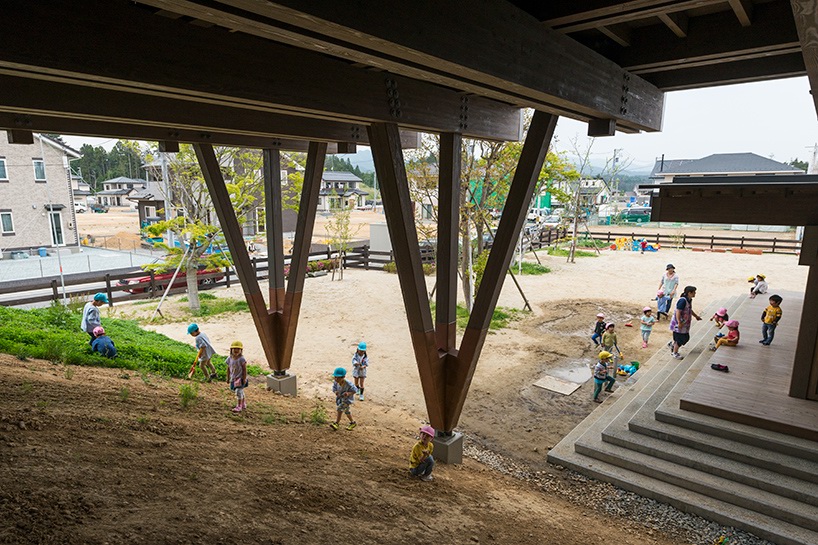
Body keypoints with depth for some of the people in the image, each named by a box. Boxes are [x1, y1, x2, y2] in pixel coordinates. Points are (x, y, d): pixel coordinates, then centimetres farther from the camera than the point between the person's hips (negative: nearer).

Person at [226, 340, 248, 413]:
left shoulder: (241, 359, -15)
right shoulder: (229, 358, 1)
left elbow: (244, 369, -13)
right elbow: (228, 369, 10)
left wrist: (244, 379, -15)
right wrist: (228, 378, 12)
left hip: (240, 378, -6)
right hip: (233, 378, 6)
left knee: (238, 392, -11)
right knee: (240, 392, 17)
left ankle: (239, 407, -1)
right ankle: (243, 405, 32)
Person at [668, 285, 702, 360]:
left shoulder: (689, 300, 6)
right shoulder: (683, 300, -25)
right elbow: (678, 312, -27)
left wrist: (696, 316, 31)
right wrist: (679, 323, -28)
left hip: (685, 324, 10)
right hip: (679, 324, -10)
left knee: (686, 338, 17)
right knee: (680, 339, 2)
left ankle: (672, 343, 36)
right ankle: (675, 353, 19)